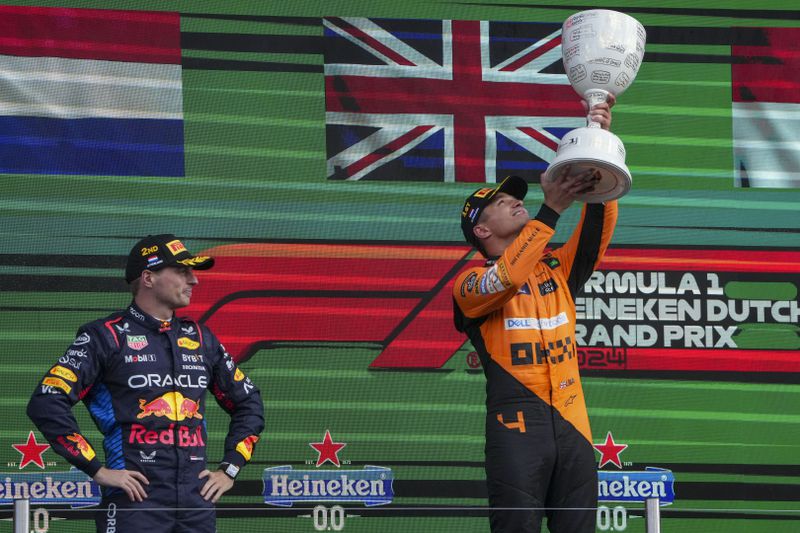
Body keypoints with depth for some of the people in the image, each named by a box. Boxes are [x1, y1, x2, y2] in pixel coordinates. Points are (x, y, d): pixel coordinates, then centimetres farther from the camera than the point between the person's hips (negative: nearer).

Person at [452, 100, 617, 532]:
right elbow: (503, 280, -17)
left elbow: (598, 230, 6)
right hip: (516, 427, -5)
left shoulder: (558, 269, 21)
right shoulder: (471, 283, 6)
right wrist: (550, 210, -19)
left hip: (573, 426, 5)